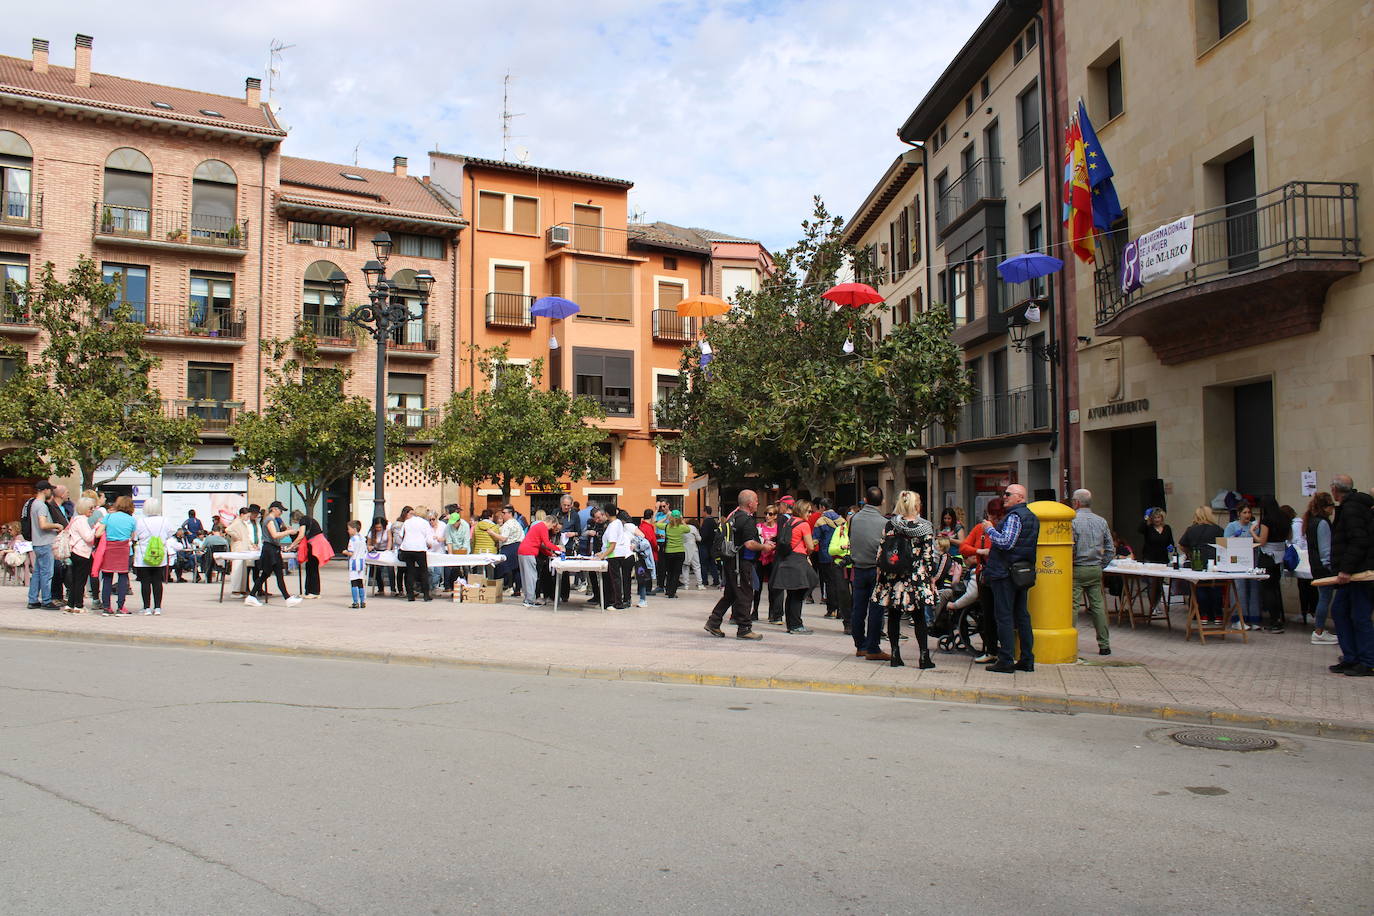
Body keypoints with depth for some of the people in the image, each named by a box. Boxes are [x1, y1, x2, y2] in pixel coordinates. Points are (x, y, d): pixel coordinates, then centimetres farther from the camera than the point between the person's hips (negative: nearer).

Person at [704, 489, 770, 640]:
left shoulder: (733, 515, 13)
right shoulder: (747, 520, -17)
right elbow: (750, 544, -25)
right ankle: (744, 629, 6)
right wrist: (764, 546, -7)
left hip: (729, 560, 9)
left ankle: (713, 623, 17)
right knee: (745, 596, 0)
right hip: (742, 563, -9)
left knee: (730, 594, 17)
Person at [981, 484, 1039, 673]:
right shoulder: (1032, 517, 18)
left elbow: (1006, 542, -22)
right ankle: (1027, 660, 14)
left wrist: (990, 530, -9)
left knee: (1004, 617, -6)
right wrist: (991, 551, 28)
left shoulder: (1014, 516, -13)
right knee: (1022, 615, 11)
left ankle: (1005, 661, -6)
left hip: (1005, 573, -9)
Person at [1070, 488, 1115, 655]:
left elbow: (1070, 548, -14)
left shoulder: (1073, 521, -10)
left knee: (1072, 606, -3)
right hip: (1096, 570, 5)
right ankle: (1104, 645, 11)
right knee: (1098, 606, 8)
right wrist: (1101, 565, 14)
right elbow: (1110, 549, 8)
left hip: (1077, 569, -5)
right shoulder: (1101, 521, 7)